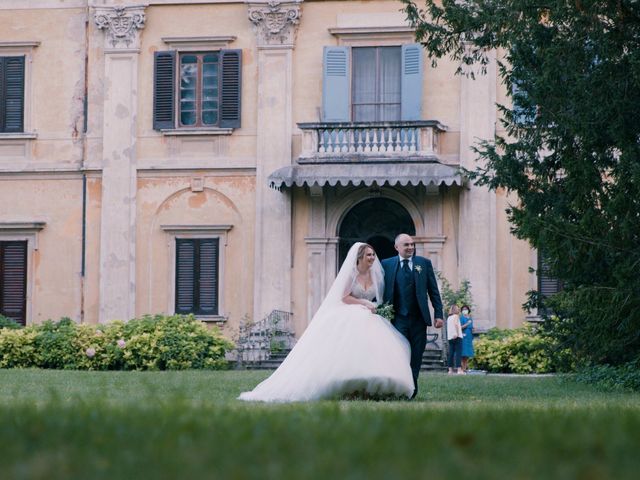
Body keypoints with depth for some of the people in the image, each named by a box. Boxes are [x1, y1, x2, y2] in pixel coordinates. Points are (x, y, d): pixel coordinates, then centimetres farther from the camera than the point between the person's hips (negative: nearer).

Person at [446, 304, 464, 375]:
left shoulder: (448, 317, 18)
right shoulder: (456, 316, -1)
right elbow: (456, 324, -18)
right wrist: (457, 333, -20)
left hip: (450, 337, 7)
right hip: (457, 337, -7)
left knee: (451, 353, 6)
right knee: (458, 353, -9)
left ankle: (450, 370, 4)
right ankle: (459, 369, -16)